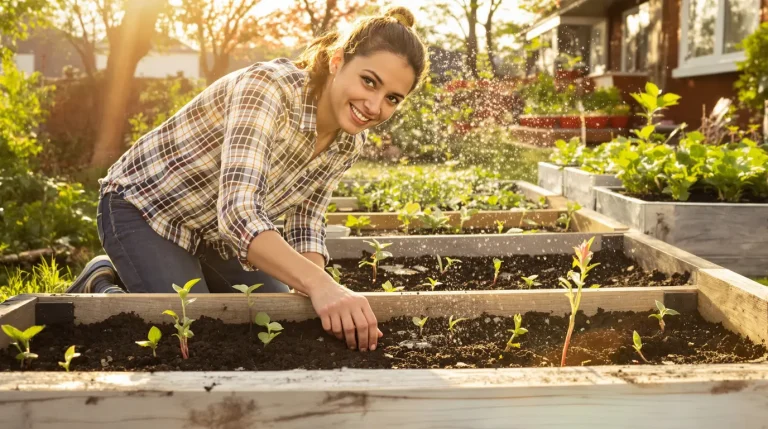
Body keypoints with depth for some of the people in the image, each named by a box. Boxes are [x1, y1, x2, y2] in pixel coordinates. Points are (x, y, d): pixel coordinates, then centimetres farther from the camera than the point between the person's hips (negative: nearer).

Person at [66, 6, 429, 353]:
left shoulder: (349, 141, -10)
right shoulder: (270, 87, -33)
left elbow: (304, 224, -4)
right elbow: (237, 211, -44)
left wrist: (321, 299, -21)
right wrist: (321, 286, -57)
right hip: (144, 208, -7)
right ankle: (102, 285, 8)